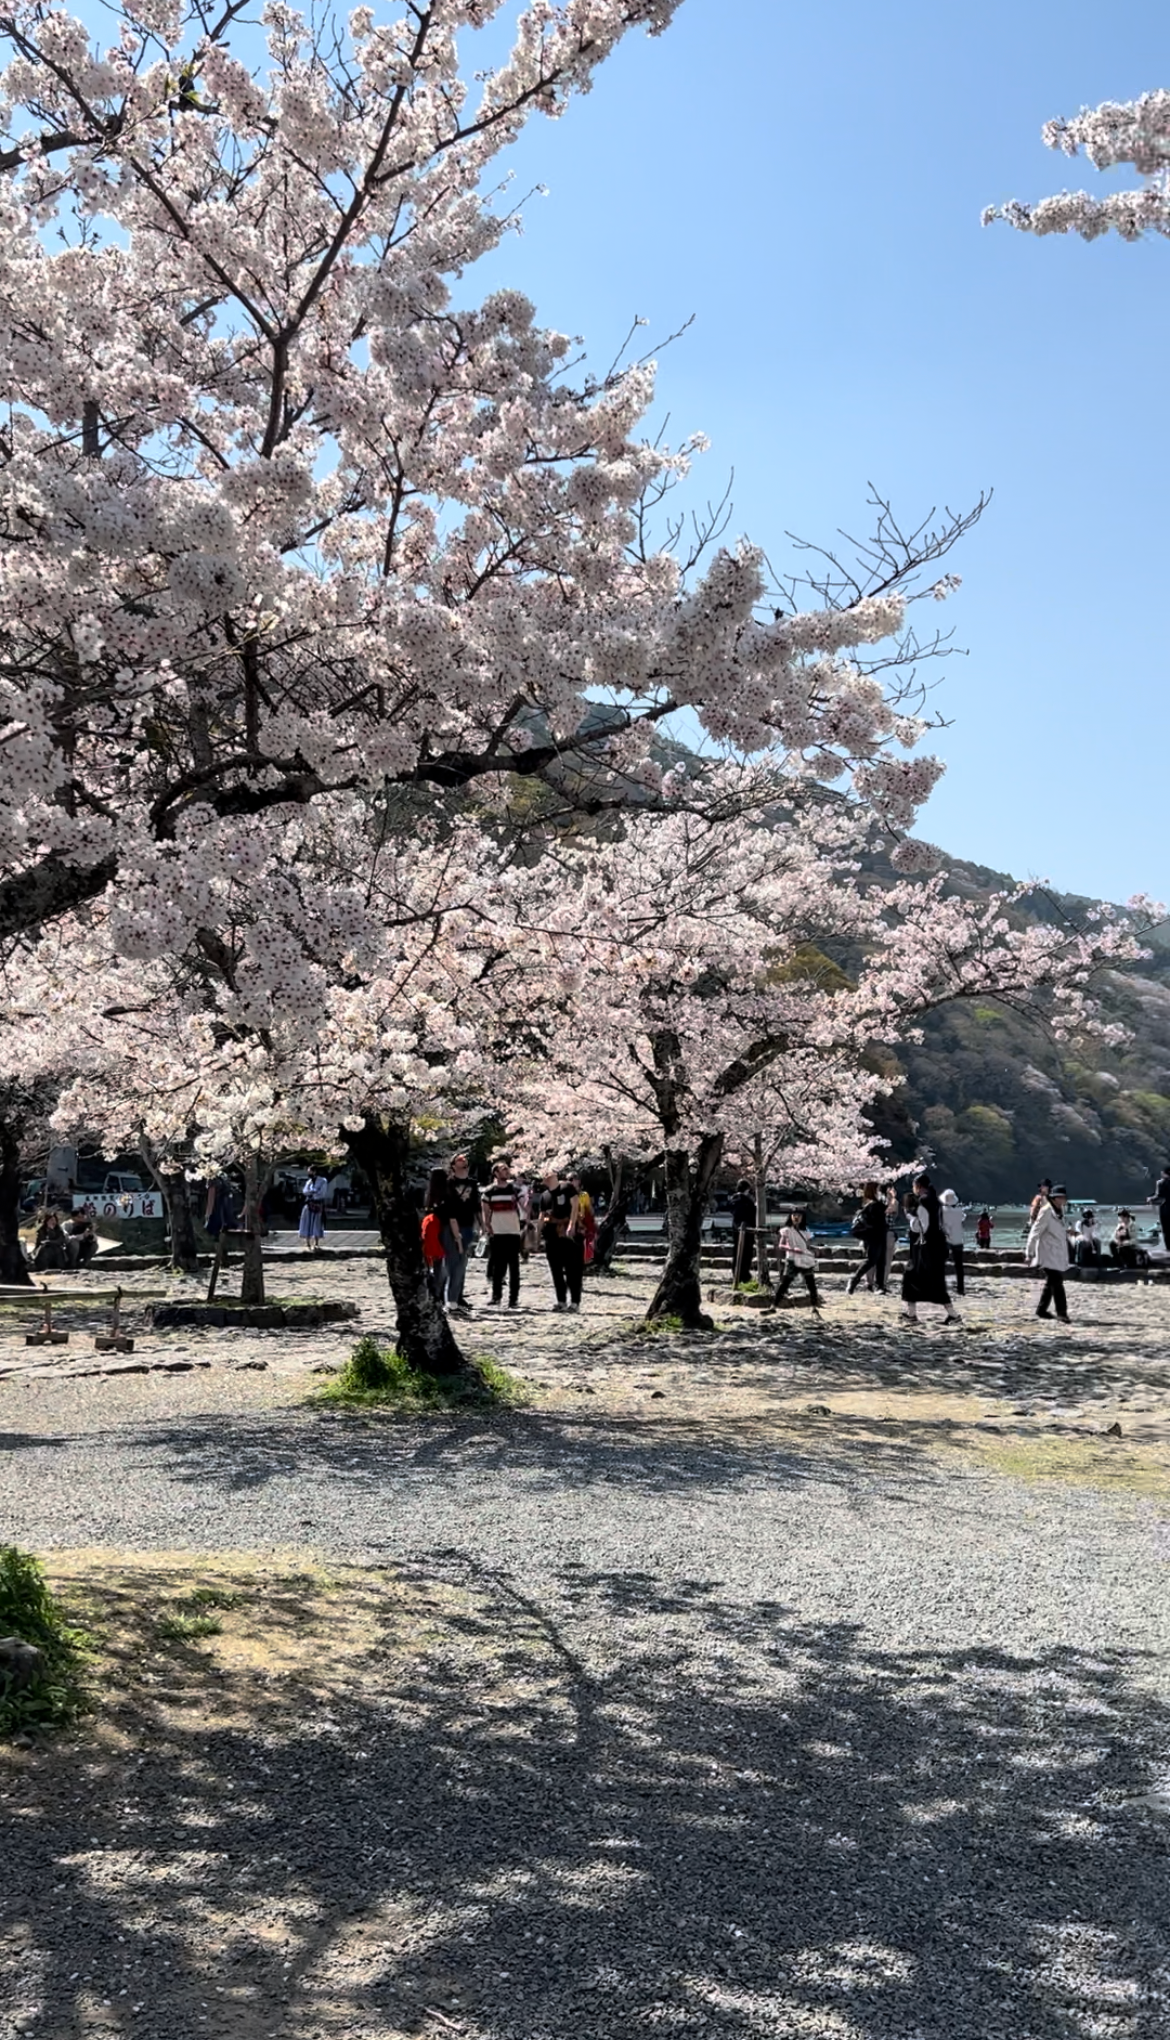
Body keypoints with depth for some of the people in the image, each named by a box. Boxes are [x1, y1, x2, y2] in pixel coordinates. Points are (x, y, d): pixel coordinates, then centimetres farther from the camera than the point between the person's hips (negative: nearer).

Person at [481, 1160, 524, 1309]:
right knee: (497, 1266, 6)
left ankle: (513, 1298, 1)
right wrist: (487, 1227, -3)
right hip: (496, 1233, 0)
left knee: (514, 1267, -1)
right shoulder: (489, 1191, 4)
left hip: (513, 1232, 0)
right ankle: (496, 1295, 17)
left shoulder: (515, 1189, 3)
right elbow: (485, 1211, 8)